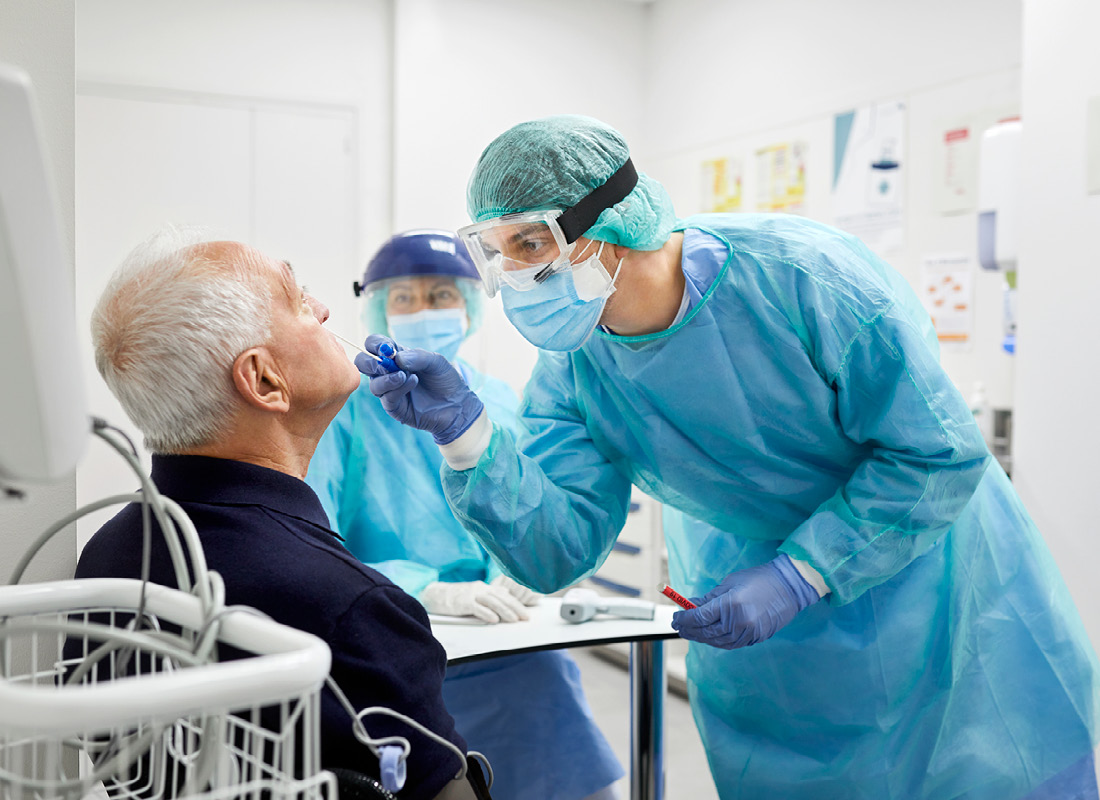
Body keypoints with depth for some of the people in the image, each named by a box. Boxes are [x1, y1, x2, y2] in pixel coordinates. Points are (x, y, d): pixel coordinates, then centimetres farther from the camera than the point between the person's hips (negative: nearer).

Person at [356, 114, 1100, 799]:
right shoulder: (573, 366, -14)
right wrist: (466, 433, -35)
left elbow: (939, 453, -24)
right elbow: (557, 551, -20)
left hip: (926, 582, -3)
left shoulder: (802, 273, -30)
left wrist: (796, 579, -29)